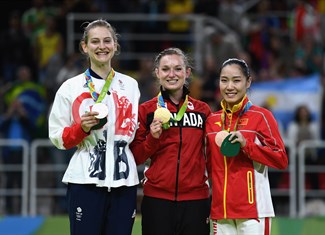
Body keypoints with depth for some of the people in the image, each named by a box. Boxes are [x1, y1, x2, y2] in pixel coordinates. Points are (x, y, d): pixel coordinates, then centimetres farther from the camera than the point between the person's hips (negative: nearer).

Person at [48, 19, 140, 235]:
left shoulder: (130, 85, 12)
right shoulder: (71, 87, 3)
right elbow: (58, 138, 4)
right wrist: (82, 128, -12)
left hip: (123, 180, 3)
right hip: (85, 181, -3)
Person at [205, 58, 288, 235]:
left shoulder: (261, 116, -2)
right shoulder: (212, 120, 13)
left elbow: (281, 160, -6)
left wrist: (246, 144, -16)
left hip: (253, 209, -5)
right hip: (221, 210, 5)